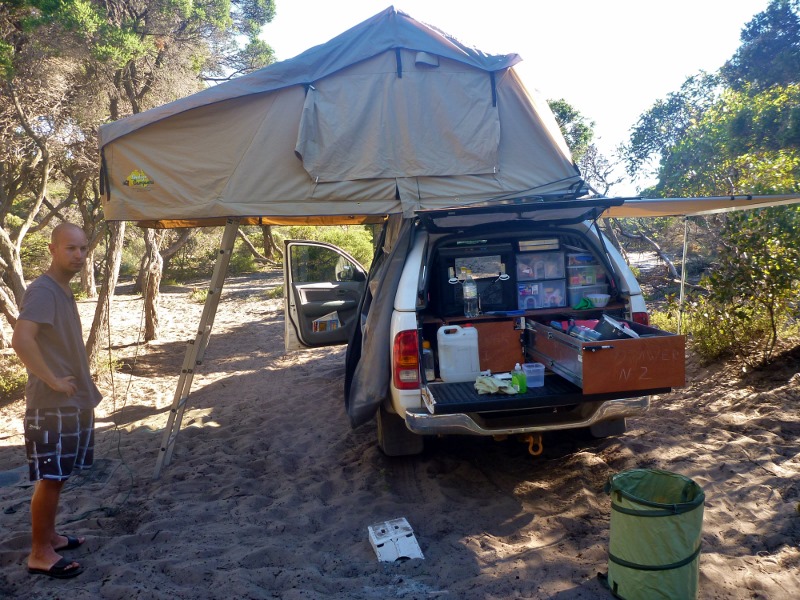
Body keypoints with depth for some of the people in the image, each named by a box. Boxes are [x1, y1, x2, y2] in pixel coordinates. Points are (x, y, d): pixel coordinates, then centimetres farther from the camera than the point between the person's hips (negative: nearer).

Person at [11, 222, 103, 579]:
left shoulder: (63, 291, 12)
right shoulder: (42, 290, -18)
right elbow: (21, 340, -32)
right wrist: (53, 380, -23)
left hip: (73, 401, 9)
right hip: (51, 405, -9)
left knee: (58, 477, 18)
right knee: (49, 478, 0)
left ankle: (49, 537, 31)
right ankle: (40, 553, 12)